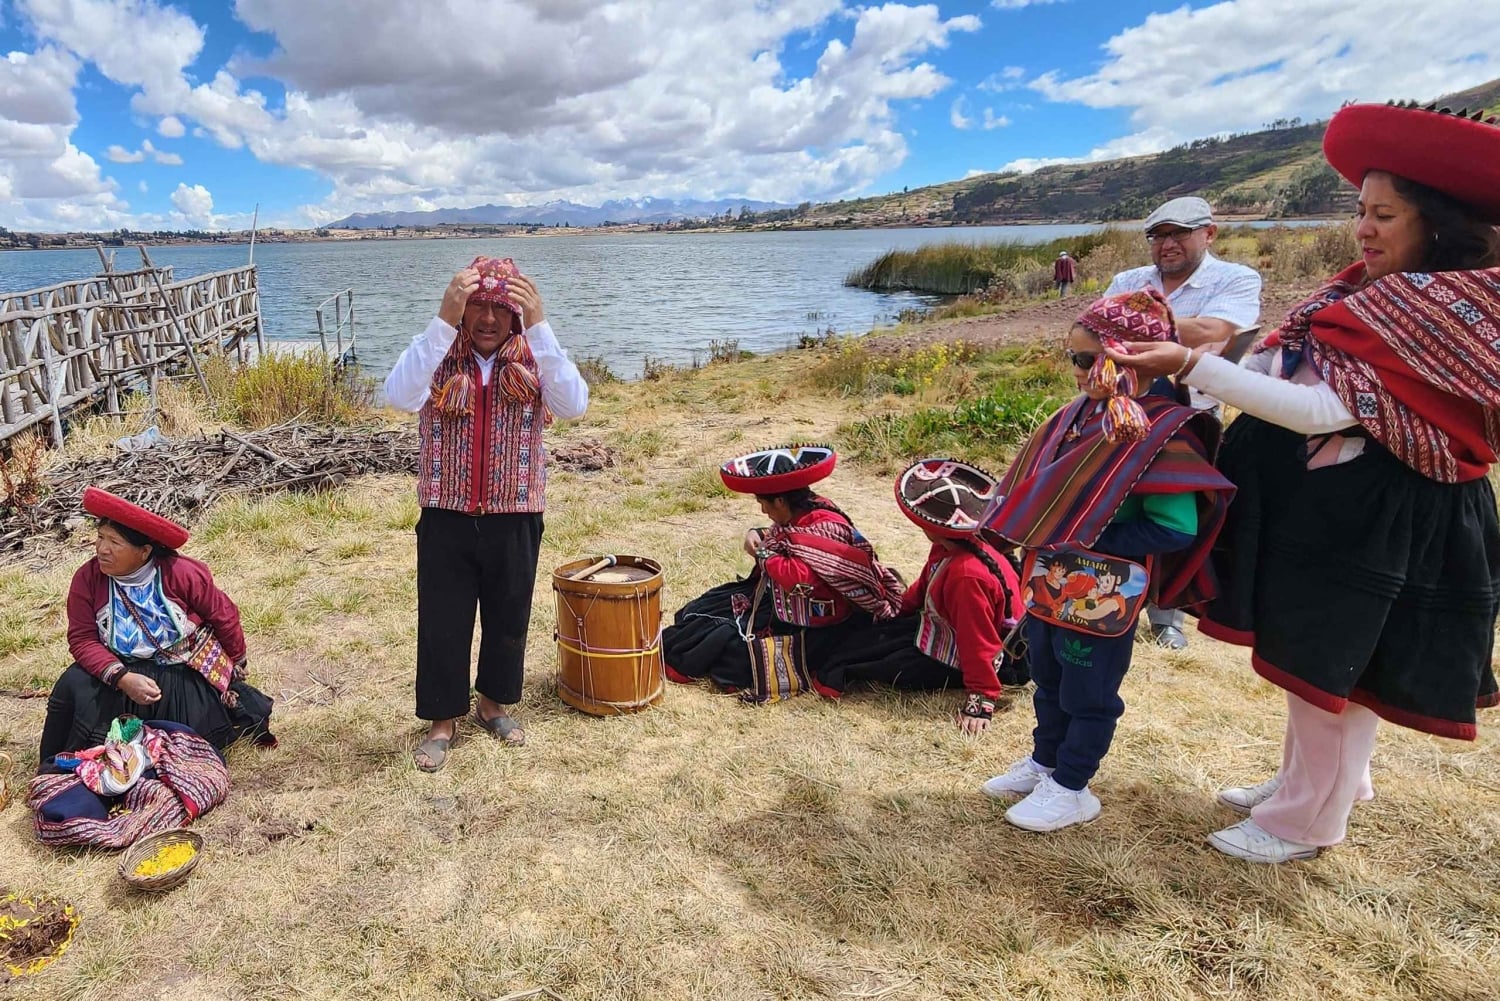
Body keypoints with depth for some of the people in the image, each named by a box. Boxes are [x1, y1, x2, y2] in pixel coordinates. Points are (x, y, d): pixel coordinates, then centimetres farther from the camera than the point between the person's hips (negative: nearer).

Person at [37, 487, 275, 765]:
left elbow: (224, 616, -7)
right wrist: (122, 678, -31)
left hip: (191, 678, -2)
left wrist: (236, 667, 6)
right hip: (126, 671, 2)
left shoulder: (182, 573, -20)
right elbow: (83, 639, -14)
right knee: (74, 689, -25)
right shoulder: (87, 578, -13)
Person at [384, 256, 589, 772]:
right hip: (446, 518, 0)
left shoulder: (534, 360, -5)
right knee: (442, 623, 10)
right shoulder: (438, 357, -5)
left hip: (515, 521, 1)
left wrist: (539, 326, -29)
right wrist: (443, 321, -33)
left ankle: (493, 702, 40)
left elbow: (574, 405, -24)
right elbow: (400, 396, -26)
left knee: (508, 619, 16)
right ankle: (443, 719, 30)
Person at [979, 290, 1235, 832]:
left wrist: (1091, 542, -22)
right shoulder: (1083, 413, 3)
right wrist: (1037, 531, -1)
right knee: (1047, 680, 23)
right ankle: (1043, 762, 43)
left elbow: (1174, 528, -24)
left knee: (1089, 693, 11)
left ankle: (1071, 788, 28)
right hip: (1048, 583, 8)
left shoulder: (1163, 433, -21)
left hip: (1101, 596, -8)